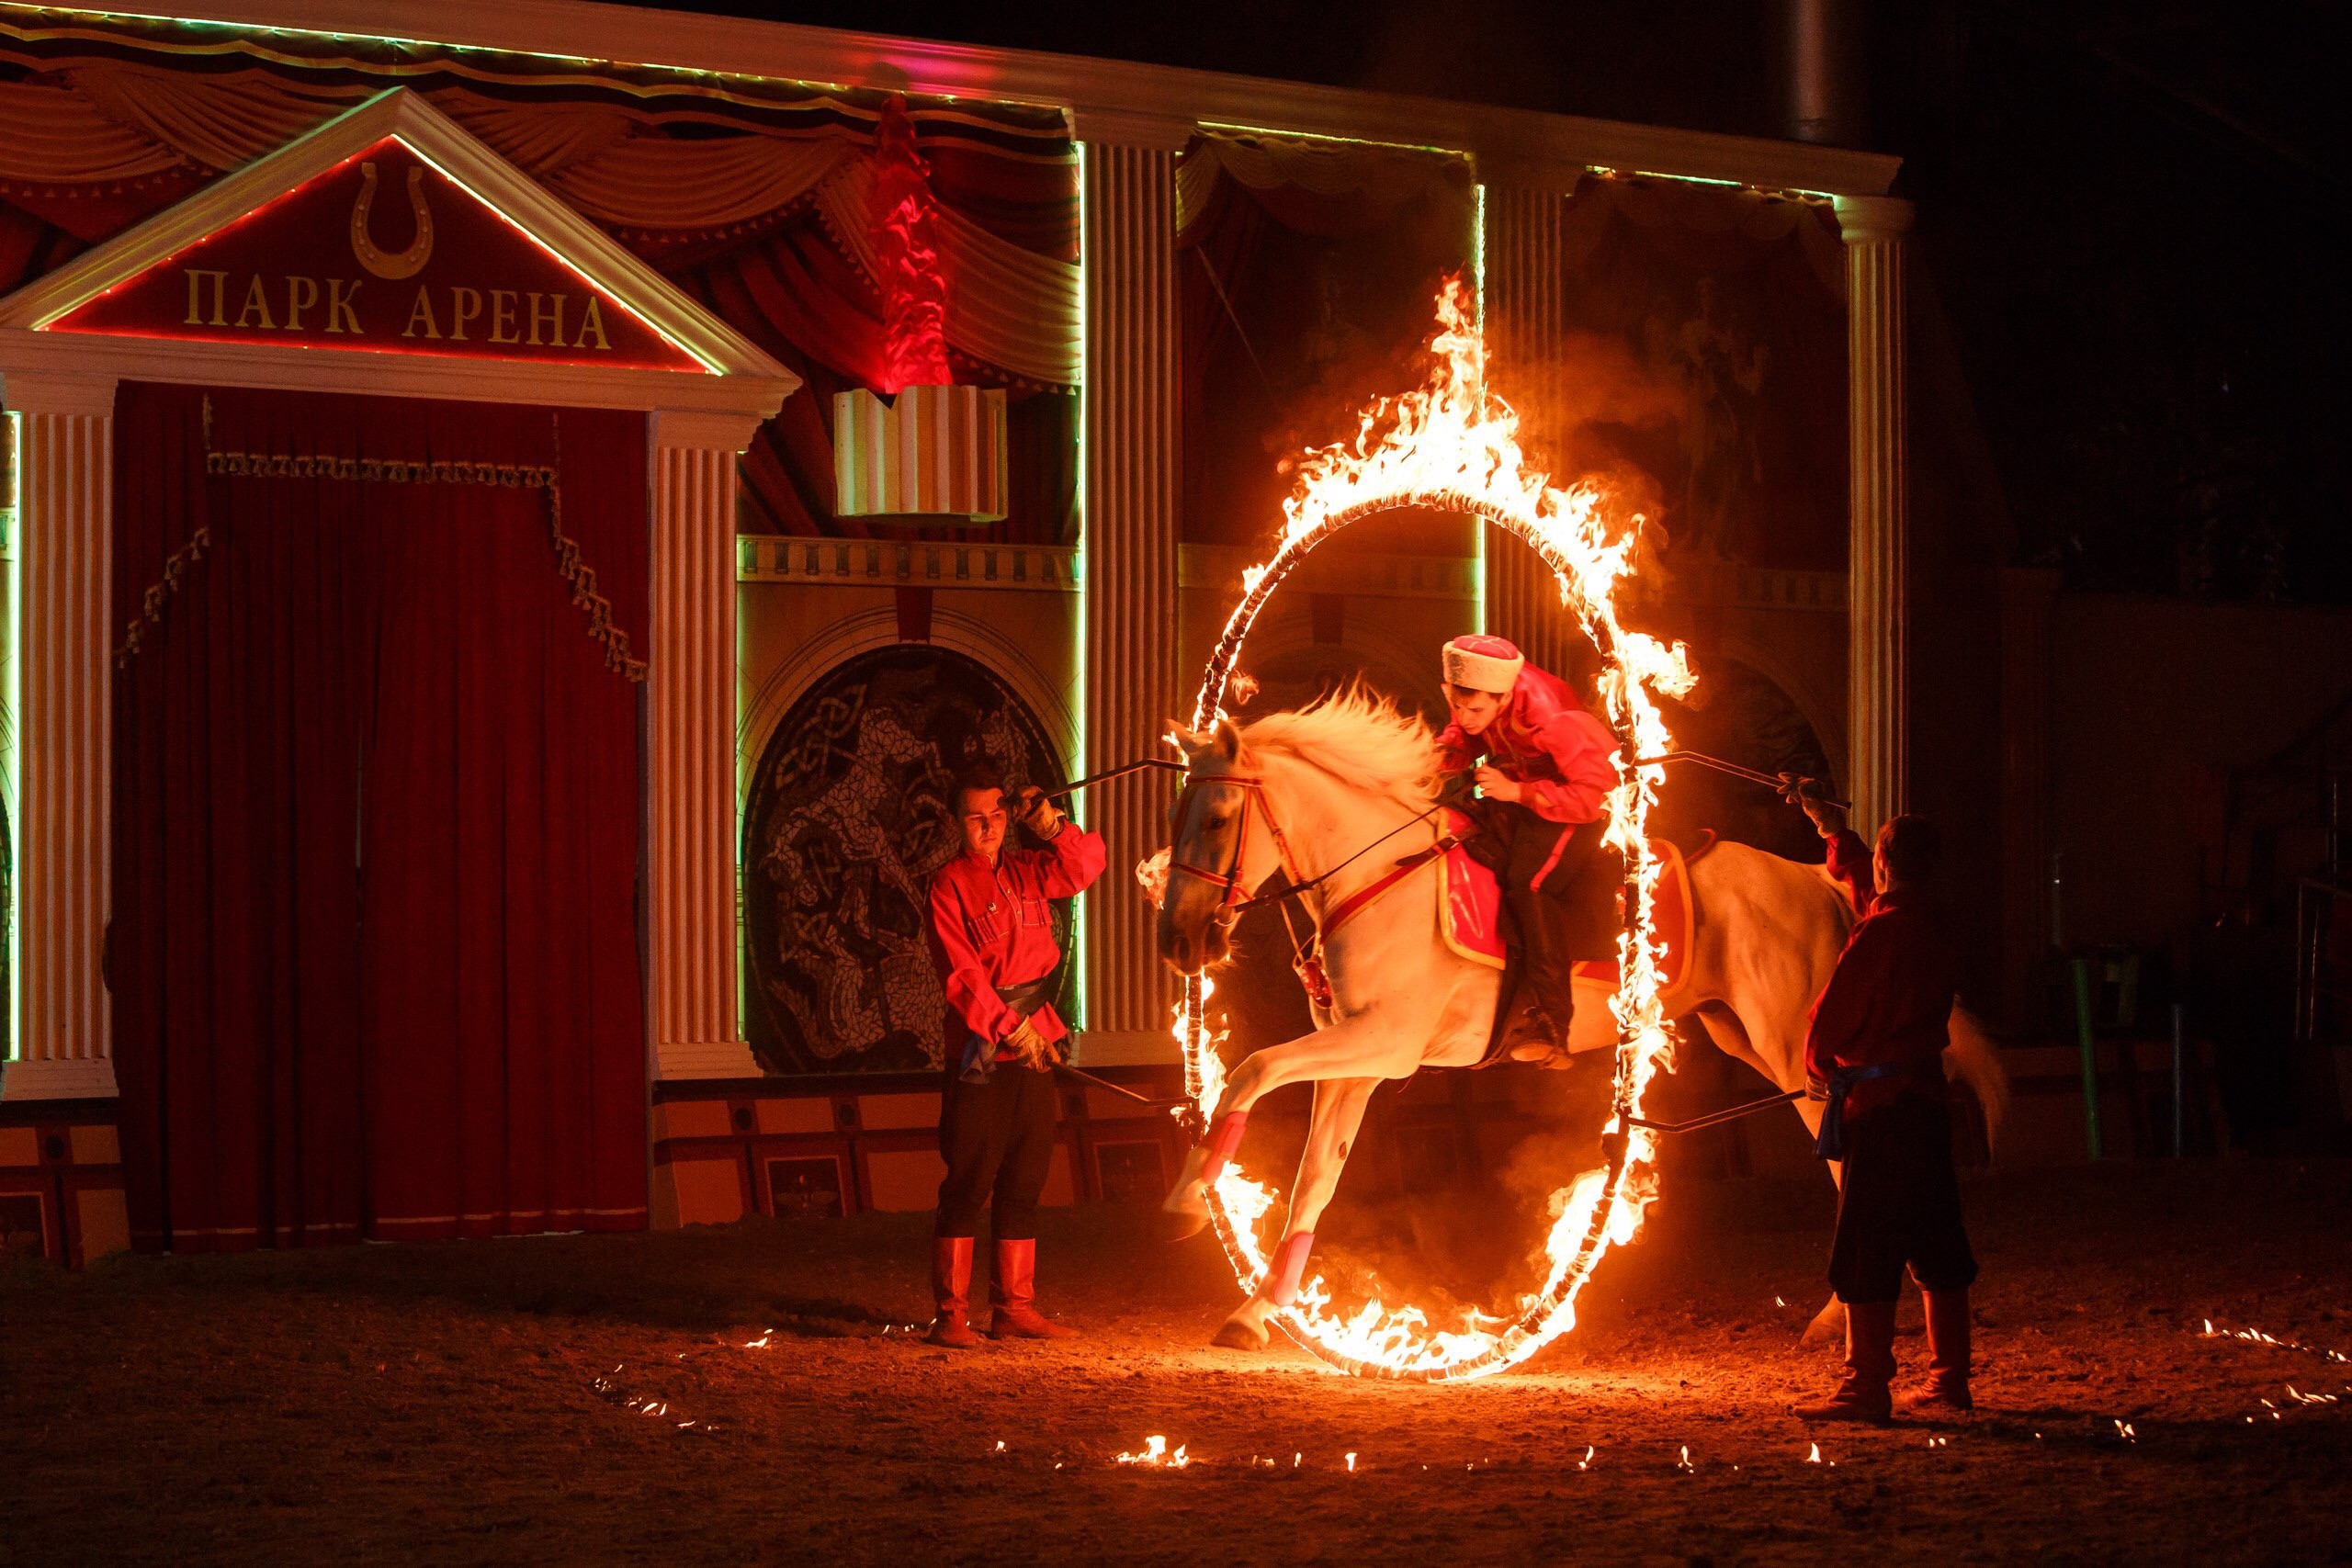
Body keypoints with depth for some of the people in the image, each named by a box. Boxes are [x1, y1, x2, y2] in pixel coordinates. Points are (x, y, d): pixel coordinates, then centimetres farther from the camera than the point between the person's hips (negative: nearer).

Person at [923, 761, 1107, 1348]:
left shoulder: (1026, 873, 14)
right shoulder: (950, 885, -5)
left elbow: (1086, 865, 4)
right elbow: (961, 975, -12)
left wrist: (1052, 826, -11)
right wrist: (1010, 1028, -18)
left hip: (1033, 1047, 6)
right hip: (979, 1055, -6)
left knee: (1023, 1184, 9)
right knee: (967, 1185, -6)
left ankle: (1014, 1308, 15)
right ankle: (951, 1314, -4)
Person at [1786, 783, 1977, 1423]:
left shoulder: (1878, 934, -16)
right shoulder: (1932, 926, 9)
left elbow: (1832, 1013, -10)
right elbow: (1852, 868, 26)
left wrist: (1818, 1066, 10)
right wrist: (1821, 813, 37)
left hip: (1878, 1105, -8)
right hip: (1928, 1098, 8)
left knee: (1867, 1251, -5)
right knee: (1937, 1249, 11)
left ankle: (1868, 1387, -6)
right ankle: (1949, 1383, 15)